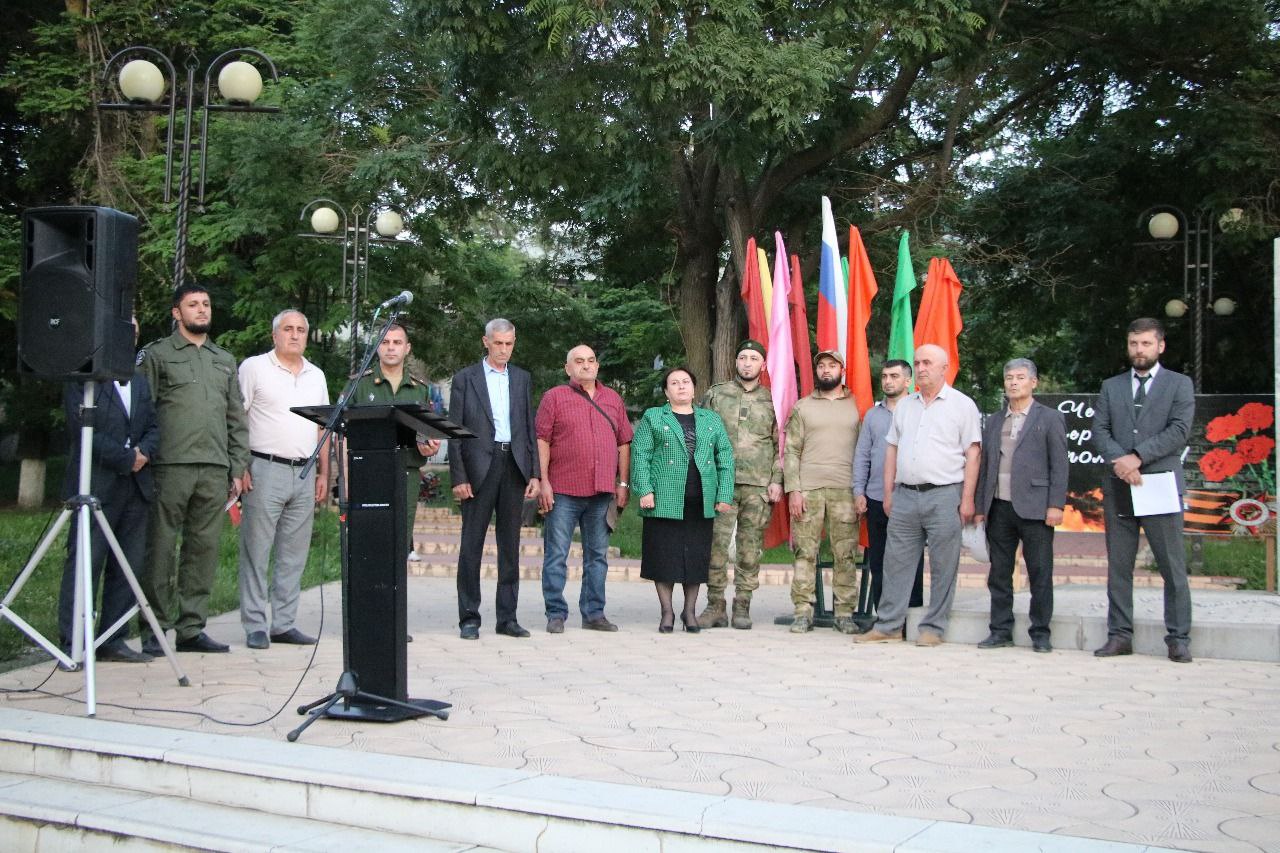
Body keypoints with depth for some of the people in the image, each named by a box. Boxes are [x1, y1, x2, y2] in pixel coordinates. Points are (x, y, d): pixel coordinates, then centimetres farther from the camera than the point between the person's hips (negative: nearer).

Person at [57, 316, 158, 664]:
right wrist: (128, 458, -12)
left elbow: (153, 427, 16)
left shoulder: (139, 381, 19)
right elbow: (84, 433, -11)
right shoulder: (81, 381, -3)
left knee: (129, 566, 6)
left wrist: (145, 452, -5)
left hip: (135, 487, 7)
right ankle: (72, 645, -1)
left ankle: (113, 640, 12)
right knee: (85, 564, -6)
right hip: (96, 487, -7)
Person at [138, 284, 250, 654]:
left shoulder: (225, 361, 21)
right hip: (171, 466, -4)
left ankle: (191, 628, 10)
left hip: (216, 470, 4)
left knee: (204, 548, 4)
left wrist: (238, 468, 12)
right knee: (161, 548, -3)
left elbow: (237, 419, 19)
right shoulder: (156, 354, 7)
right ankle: (155, 629, 3)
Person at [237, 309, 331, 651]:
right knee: (256, 552, -3)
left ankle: (283, 624, 13)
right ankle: (255, 626, 2)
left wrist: (323, 474, 11)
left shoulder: (316, 375, 16)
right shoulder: (254, 367, 0)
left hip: (305, 474, 5)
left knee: (294, 555, 7)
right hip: (265, 470, -5)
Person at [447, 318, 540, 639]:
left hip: (514, 467, 3)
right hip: (479, 468, -3)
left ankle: (507, 617, 13)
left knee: (510, 545, 7)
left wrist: (534, 474, 5)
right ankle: (469, 619, 4)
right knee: (471, 544, -1)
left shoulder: (522, 379, 14)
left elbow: (530, 429, 13)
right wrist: (459, 477, -9)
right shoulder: (465, 378, 3)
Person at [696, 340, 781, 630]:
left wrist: (776, 480, 0)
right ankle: (715, 606, 3)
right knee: (717, 544, -5)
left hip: (759, 485, 1)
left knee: (751, 548, 3)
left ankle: (742, 607, 10)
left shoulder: (772, 400, 12)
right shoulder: (716, 394, 9)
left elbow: (781, 445, 10)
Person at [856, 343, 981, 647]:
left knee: (943, 567, 1)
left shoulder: (962, 405, 1)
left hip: (944, 496, -4)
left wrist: (967, 499, -9)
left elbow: (973, 454, -3)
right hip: (905, 496, 5)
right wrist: (888, 493, 11)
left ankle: (933, 629, 9)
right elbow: (892, 450, 17)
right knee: (896, 562, 6)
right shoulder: (904, 406, 15)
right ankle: (888, 626, 12)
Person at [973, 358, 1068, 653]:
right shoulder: (994, 421, 16)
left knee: (1040, 573, 0)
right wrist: (980, 507, 10)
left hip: (1034, 508, -4)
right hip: (999, 508, 4)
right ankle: (1001, 631, 15)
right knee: (999, 573, 7)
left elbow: (1059, 466, -3)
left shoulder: (1050, 418, 3)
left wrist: (1056, 505, -10)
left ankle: (1040, 633, 9)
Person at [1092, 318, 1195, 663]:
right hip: (1118, 488, 3)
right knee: (1118, 567, 5)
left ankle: (1178, 638, 6)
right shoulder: (1111, 387, 15)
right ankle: (1119, 635, 10)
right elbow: (1099, 430, 5)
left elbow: (1179, 431, -6)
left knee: (1173, 567, -1)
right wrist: (1119, 459, -13)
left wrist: (1137, 456, -15)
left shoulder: (1180, 385, 6)